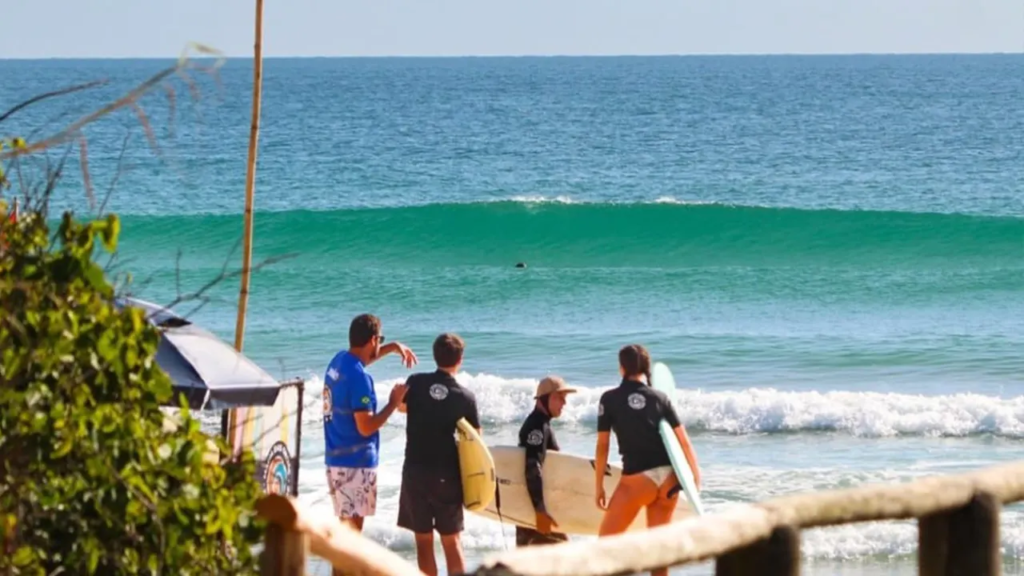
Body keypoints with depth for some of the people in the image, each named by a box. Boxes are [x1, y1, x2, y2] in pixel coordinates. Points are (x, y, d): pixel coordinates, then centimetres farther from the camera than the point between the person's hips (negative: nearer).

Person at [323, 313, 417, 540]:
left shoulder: (339, 360, 7)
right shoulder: (359, 377, -21)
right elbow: (366, 427, -22)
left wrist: (393, 347, 29)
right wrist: (394, 403, -12)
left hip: (336, 457, 9)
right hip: (356, 462, -9)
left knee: (347, 524, 16)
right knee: (352, 524, -4)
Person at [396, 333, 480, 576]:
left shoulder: (416, 383, -4)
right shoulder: (465, 397, -8)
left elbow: (402, 407, 17)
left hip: (415, 471, 1)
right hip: (447, 474, -1)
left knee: (423, 540, 8)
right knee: (451, 540, 7)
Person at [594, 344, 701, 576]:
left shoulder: (610, 399, 0)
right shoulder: (660, 398, 7)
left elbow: (602, 446, 0)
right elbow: (683, 441, 7)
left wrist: (599, 486, 7)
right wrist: (695, 474, 20)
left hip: (637, 478, -4)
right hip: (668, 477, 4)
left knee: (606, 540, 9)